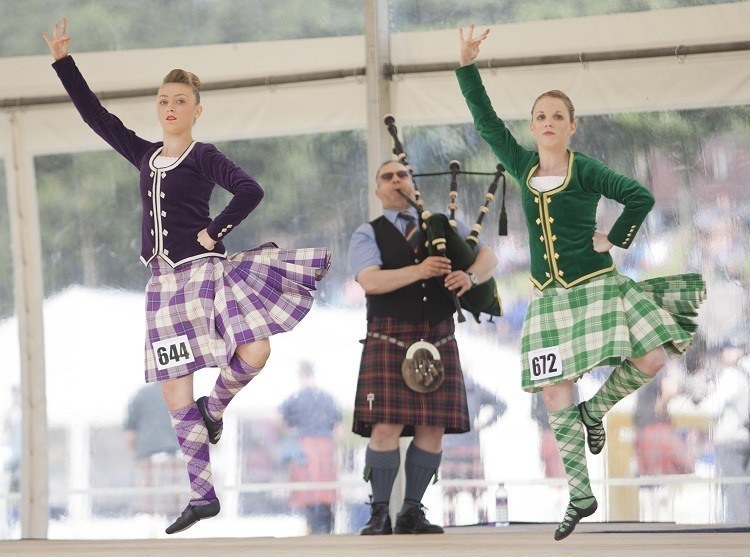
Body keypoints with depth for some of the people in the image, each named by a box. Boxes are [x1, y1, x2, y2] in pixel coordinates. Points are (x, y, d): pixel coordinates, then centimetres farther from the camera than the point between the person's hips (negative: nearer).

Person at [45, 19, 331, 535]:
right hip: (163, 282, 5)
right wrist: (64, 62, 15)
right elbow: (95, 114, 18)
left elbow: (251, 191, -13)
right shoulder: (144, 155, 14)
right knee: (176, 394, 1)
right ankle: (202, 496, 6)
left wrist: (214, 232, -12)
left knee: (254, 352, -25)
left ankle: (215, 406, 7)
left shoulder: (205, 157, -1)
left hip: (203, 270, -5)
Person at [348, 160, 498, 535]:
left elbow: (489, 257, 6)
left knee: (432, 428, -2)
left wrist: (470, 277, -17)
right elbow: (370, 281, -11)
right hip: (389, 340, -3)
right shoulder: (368, 235, 7)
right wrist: (419, 271, -24)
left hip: (438, 339, 3)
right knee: (386, 426, -13)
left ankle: (411, 513, 6)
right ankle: (379, 516, -6)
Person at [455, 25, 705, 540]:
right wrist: (468, 65, 5)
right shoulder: (522, 166, 6)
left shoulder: (586, 171, -6)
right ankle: (581, 497, 4)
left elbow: (641, 197, -7)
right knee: (555, 394, -3)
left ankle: (596, 410, 11)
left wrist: (616, 240, -5)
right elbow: (486, 121, 10)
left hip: (596, 285, -3)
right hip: (549, 297, 3)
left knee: (650, 360, -19)